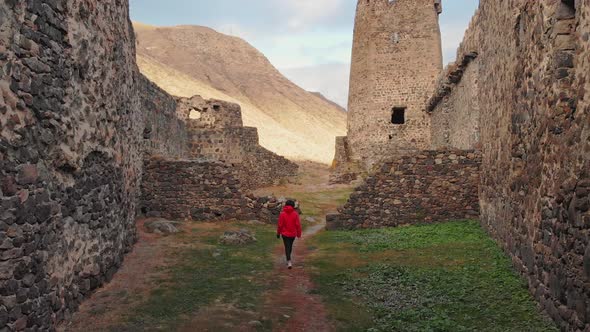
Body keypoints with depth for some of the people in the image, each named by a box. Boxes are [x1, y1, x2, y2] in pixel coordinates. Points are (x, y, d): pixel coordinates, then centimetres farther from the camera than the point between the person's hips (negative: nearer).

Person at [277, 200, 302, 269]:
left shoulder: (282, 214, -9)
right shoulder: (295, 214, -8)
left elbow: (280, 225, -6)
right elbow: (298, 224, -6)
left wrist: (278, 233, 6)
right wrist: (299, 233, 4)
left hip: (285, 233, -2)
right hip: (293, 234, 2)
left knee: (287, 247, 0)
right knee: (290, 246, 20)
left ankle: (289, 261, -15)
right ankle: (288, 260, 35)